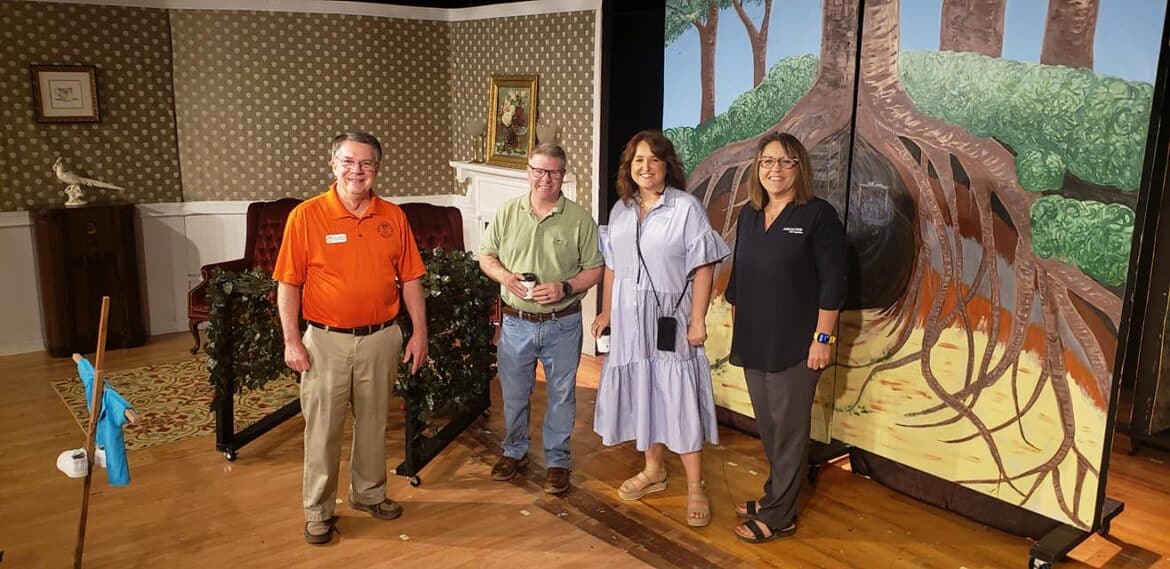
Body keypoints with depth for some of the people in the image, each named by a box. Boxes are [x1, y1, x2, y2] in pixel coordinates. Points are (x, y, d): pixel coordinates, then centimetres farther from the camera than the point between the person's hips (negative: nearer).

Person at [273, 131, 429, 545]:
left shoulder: (393, 217, 0)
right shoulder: (306, 216, -8)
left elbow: (410, 279, 5)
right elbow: (288, 284, -6)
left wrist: (419, 333, 2)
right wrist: (292, 341, -10)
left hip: (381, 339, 3)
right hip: (326, 340, -3)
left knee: (373, 422, 17)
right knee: (322, 429, 7)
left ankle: (369, 493, 36)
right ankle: (318, 510, 24)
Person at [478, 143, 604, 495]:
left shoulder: (580, 219, -5)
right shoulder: (507, 213, 1)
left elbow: (594, 269, -3)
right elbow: (486, 256, 7)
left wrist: (565, 288, -20)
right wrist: (504, 276, -14)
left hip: (562, 324, -2)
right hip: (516, 322, 2)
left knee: (561, 396, 10)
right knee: (513, 393, 16)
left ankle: (557, 460, 28)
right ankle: (514, 452, 37)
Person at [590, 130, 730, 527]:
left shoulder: (686, 208, -10)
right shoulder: (621, 210, 8)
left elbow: (703, 268, -12)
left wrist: (697, 320, -15)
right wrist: (606, 312, 14)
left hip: (669, 320, -5)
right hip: (629, 320, 6)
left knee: (679, 398, -2)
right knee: (641, 393, 14)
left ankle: (695, 487, 8)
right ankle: (653, 471, 31)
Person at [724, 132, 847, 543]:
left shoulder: (818, 215, -9)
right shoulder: (749, 215, 9)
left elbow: (832, 284, -11)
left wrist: (822, 338, -15)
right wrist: (737, 329, 14)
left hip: (795, 344, -6)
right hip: (753, 342, 6)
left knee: (788, 428, 4)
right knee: (766, 425, 16)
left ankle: (778, 515, 14)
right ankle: (776, 496, 32)